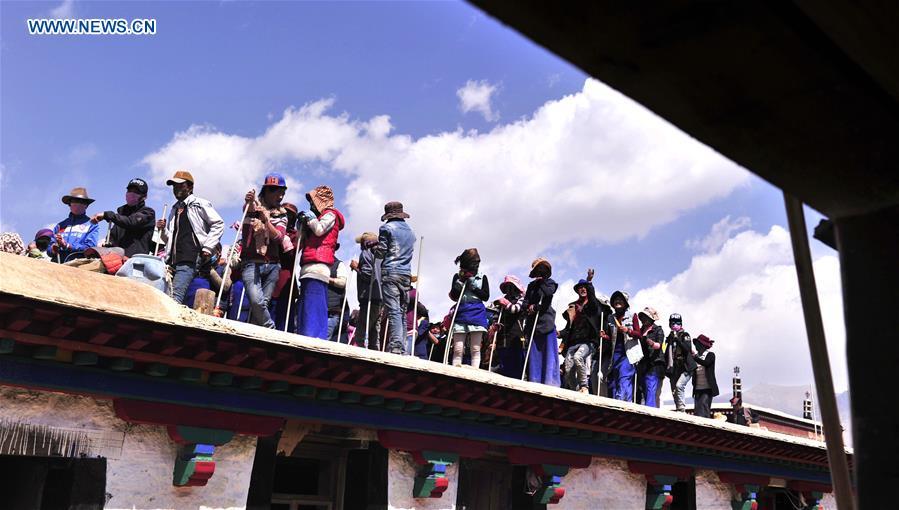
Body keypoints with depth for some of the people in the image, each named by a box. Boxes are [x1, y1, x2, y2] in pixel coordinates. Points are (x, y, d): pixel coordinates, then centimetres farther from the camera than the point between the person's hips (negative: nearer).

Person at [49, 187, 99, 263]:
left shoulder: (92, 225, 9)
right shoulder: (60, 225, 20)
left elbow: (89, 248, -2)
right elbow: (49, 250, 18)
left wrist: (66, 245, -8)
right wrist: (54, 249, -3)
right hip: (58, 265, 3)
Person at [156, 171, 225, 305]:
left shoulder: (199, 204, 6)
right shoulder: (174, 209, 25)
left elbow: (218, 224, -1)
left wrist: (208, 247, -8)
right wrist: (163, 230, 9)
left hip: (189, 260, -7)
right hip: (172, 261, 7)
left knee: (175, 296, -21)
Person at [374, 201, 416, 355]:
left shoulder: (386, 228, 0)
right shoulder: (410, 231, 20)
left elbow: (381, 253, -3)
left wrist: (374, 248, 17)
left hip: (390, 272, -6)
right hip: (406, 274, 6)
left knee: (393, 311, -14)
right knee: (402, 312, 7)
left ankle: (395, 346, -24)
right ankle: (401, 347, 5)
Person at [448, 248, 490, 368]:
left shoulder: (482, 277, 10)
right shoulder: (457, 276, 11)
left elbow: (486, 296, 2)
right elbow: (453, 296, 3)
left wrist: (473, 285, -7)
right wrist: (461, 282, -7)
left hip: (477, 314, 0)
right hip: (461, 313, 0)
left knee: (475, 348, -4)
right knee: (458, 349, -6)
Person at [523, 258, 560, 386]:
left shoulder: (550, 283, 11)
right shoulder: (531, 285, 19)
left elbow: (549, 292, -11)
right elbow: (526, 301, 12)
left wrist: (541, 281, -1)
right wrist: (530, 306, -8)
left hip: (546, 322, -3)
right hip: (533, 322, 3)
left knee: (549, 352, -7)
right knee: (534, 353, -1)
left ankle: (551, 383, -11)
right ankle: (534, 383, -2)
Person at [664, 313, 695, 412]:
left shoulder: (685, 335, 1)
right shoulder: (669, 337, 17)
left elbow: (688, 348, -17)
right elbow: (666, 354, 22)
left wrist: (677, 339, -21)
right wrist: (667, 367, 13)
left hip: (686, 368, -6)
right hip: (674, 369, 6)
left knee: (679, 385, -26)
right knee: (674, 392, 5)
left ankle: (681, 408, -24)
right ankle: (678, 410, 11)